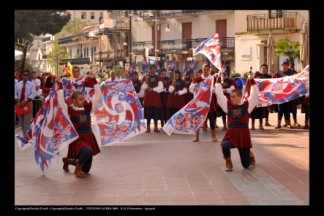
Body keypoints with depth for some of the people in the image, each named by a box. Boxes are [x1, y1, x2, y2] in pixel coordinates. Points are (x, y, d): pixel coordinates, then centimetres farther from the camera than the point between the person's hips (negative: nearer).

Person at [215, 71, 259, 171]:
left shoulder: (247, 105, -1)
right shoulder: (228, 105, 2)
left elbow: (255, 94, -7)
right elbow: (219, 93, -1)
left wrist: (251, 80, -14)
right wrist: (219, 79, -4)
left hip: (244, 135, -1)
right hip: (231, 135, 1)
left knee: (246, 165, 5)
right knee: (224, 145, -37)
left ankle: (250, 155, 46)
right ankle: (228, 163, -6)